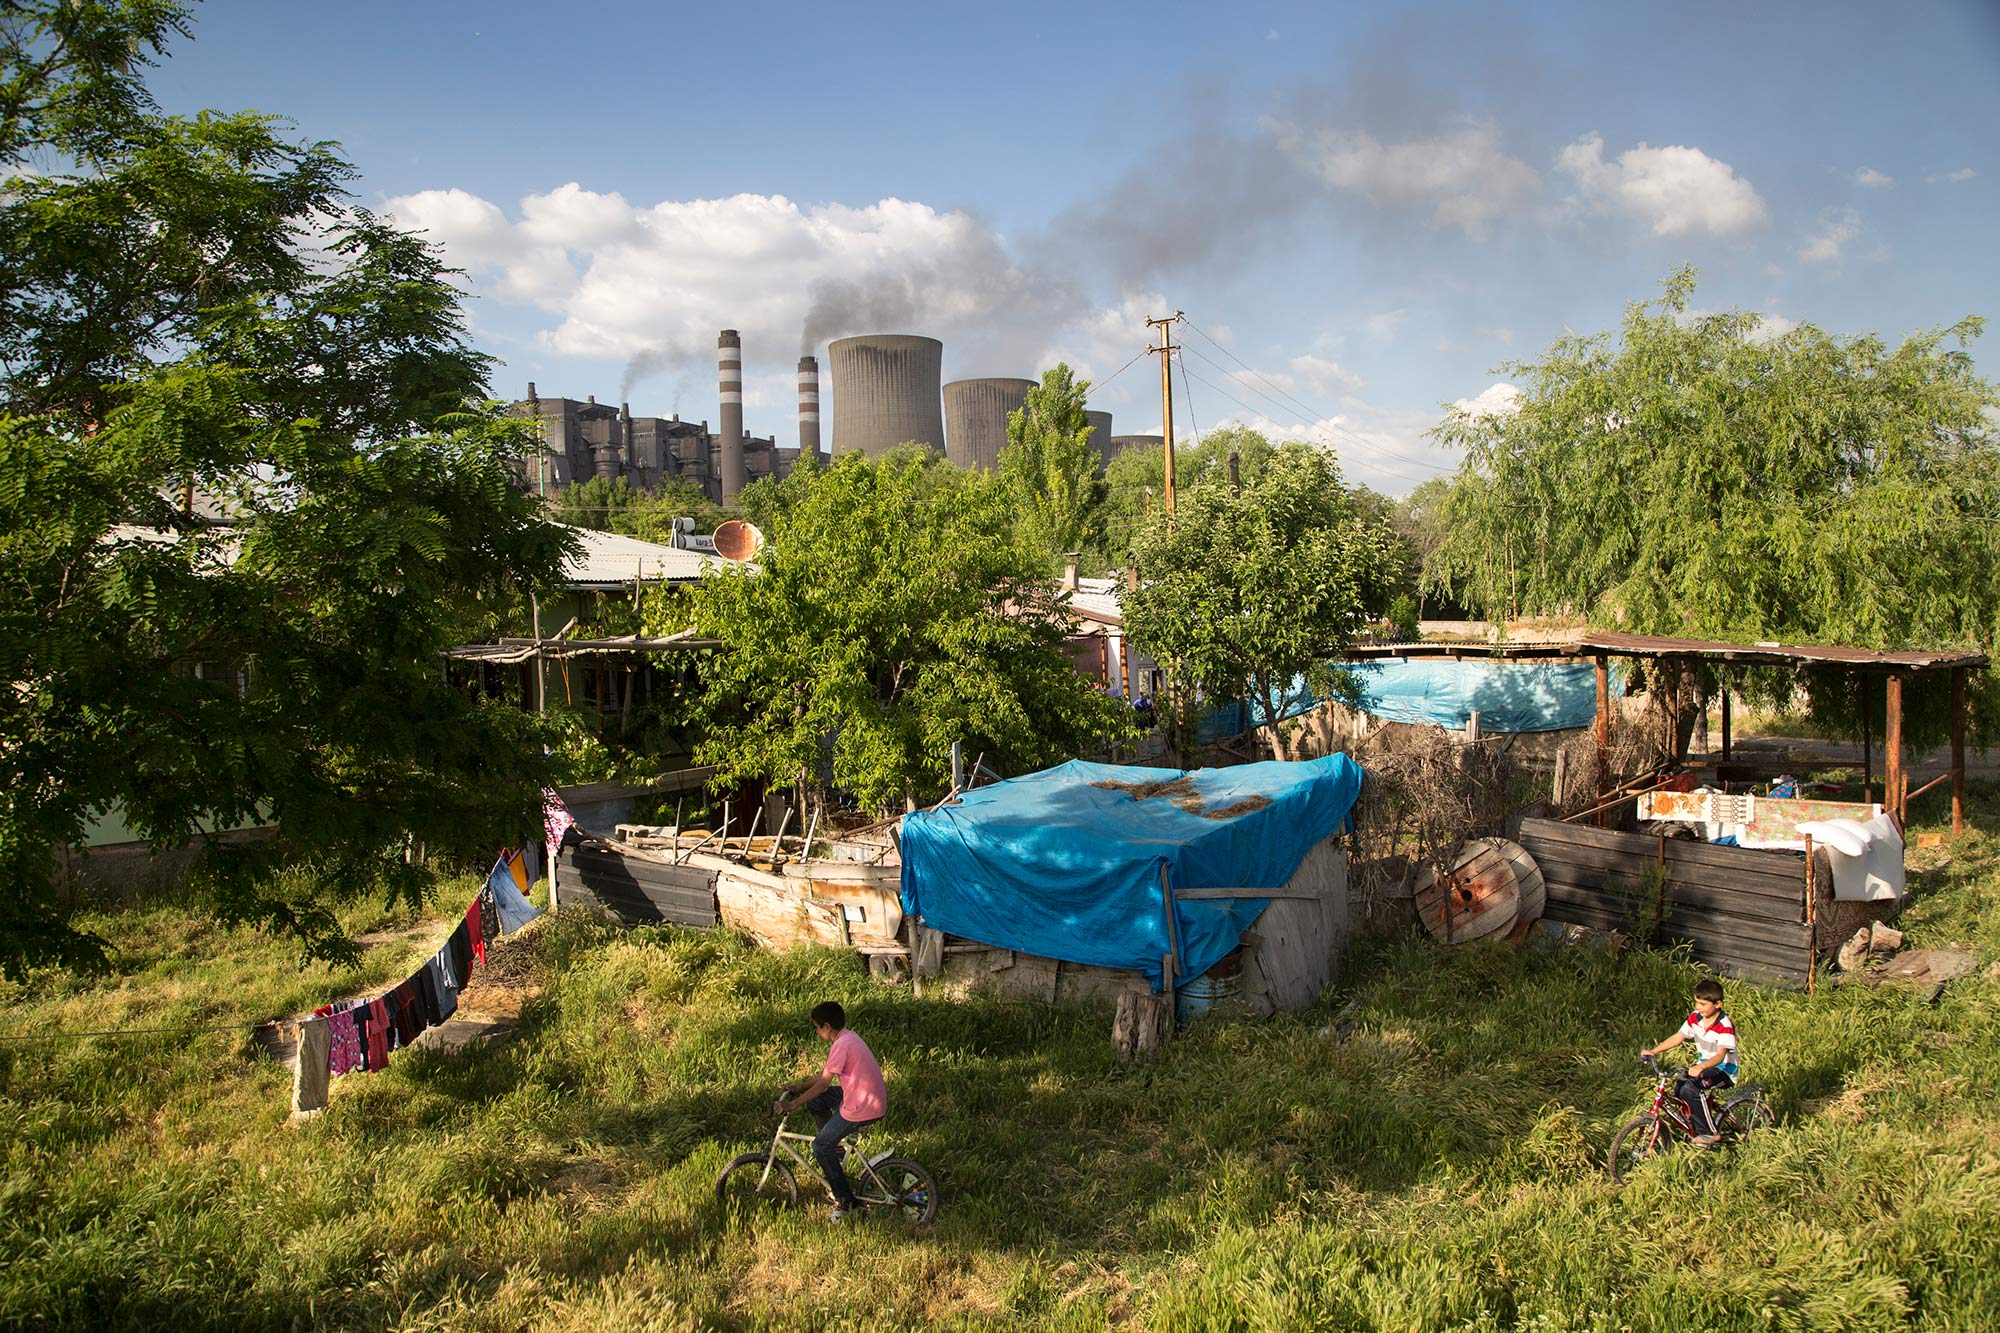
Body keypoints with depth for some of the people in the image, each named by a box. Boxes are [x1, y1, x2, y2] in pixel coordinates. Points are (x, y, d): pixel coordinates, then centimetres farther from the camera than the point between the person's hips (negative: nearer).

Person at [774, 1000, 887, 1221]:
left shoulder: (841, 1046, -21)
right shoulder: (848, 1036, 9)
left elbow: (823, 1084, -21)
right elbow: (826, 1074, 19)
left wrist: (791, 1106, -17)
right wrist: (800, 1087, 20)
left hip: (862, 1109, -10)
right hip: (873, 1099, 10)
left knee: (821, 1146, -1)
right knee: (816, 1101, 16)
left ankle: (846, 1201, 6)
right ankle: (834, 1148, 29)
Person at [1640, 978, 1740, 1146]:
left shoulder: (1725, 1026, -22)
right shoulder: (1694, 1018, -1)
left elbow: (1720, 1056, -32)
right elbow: (1678, 1037, 3)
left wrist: (1701, 1067, -50)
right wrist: (1654, 1051, -9)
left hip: (1724, 1069, -7)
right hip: (1703, 1064, 7)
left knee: (1690, 1089, -29)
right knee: (1678, 1091, -12)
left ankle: (1710, 1133, -16)